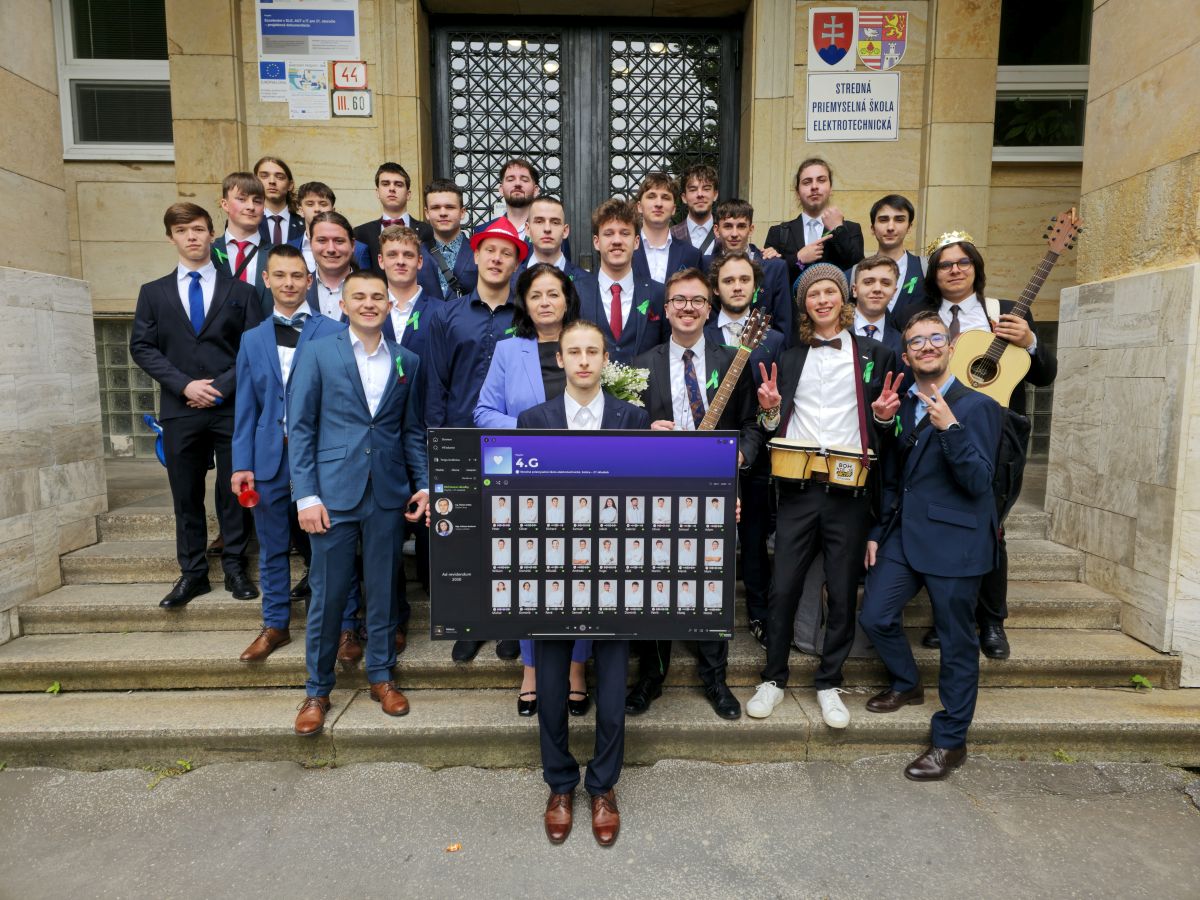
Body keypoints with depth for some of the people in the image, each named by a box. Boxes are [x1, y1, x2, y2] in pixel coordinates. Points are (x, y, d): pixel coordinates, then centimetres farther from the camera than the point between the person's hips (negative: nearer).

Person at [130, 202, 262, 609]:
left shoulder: (240, 291, 8)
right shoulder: (153, 293, 13)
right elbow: (142, 347, 5)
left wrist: (221, 387, -10)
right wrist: (184, 384, -9)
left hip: (232, 408, -2)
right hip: (180, 410, 2)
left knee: (234, 491, 3)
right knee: (186, 495, 7)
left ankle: (235, 568, 15)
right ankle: (192, 573, 17)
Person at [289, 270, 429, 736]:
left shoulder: (407, 362, 9)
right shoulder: (318, 355, 1)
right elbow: (300, 428, -2)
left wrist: (424, 484, 1)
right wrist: (306, 495, -9)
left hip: (389, 496, 2)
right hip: (334, 493, -2)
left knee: (383, 589, 11)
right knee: (327, 593, 5)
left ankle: (381, 676, 28)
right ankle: (317, 689, 22)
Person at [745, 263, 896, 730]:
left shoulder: (873, 354, 10)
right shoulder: (789, 357, 13)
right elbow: (775, 427, 13)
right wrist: (770, 411, -7)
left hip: (849, 489, 0)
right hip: (797, 488, 1)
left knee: (843, 593, 6)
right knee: (783, 588, 2)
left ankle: (829, 683, 24)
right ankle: (773, 679, 19)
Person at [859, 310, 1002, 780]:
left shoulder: (977, 406, -6)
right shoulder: (900, 406, 12)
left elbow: (978, 482, -15)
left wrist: (950, 428, -26)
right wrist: (878, 532, 14)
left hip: (953, 541, -5)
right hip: (904, 535, 6)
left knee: (956, 642, 4)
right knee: (875, 616, 4)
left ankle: (950, 741, 20)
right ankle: (906, 684, 33)